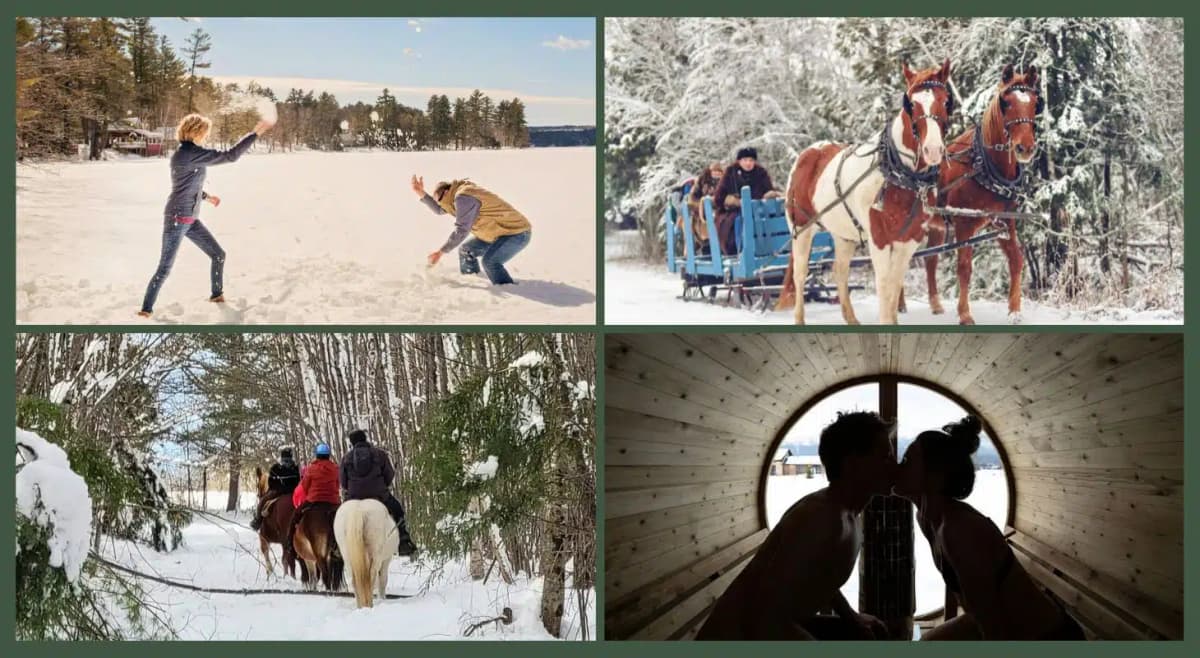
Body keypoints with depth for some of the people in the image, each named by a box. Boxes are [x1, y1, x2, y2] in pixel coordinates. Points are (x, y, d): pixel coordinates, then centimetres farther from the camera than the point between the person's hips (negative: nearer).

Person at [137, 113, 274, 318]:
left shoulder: (187, 154, 9)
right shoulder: (192, 153, -20)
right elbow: (230, 156, -22)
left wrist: (206, 196, 22)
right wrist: (256, 133, -18)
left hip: (191, 219, 10)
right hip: (177, 218, -10)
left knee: (218, 255, 13)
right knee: (165, 268, -6)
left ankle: (217, 295, 30)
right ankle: (146, 309, 3)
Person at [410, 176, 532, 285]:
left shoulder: (463, 198, -21)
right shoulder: (459, 193, 11)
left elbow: (461, 230, -25)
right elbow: (439, 209, 21)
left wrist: (441, 252, -23)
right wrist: (421, 193, 9)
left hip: (517, 233, -11)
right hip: (501, 232, 11)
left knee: (490, 261, -29)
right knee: (466, 250, 14)